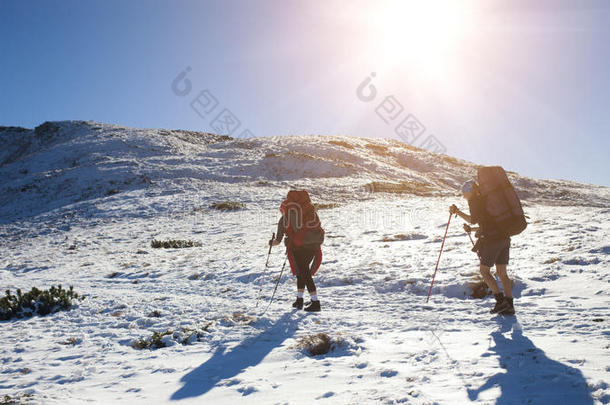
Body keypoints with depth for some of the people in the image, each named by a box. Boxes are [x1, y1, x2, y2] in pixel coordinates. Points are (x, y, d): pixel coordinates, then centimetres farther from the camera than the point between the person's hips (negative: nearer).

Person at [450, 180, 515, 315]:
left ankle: (500, 300, -3)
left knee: (484, 270, 3)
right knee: (502, 273, 10)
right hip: (504, 237, 8)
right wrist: (471, 229, 31)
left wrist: (457, 212, -4)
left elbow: (473, 219, -13)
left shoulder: (474, 200, -4)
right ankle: (509, 306, 9)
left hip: (492, 240, -8)